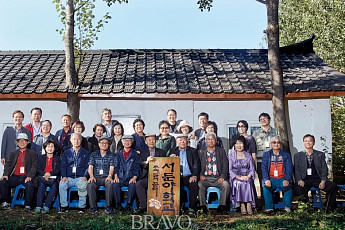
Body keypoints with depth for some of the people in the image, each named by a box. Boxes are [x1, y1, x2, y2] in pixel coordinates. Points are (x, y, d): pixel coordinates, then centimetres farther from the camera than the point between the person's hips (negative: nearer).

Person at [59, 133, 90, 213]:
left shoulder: (85, 153, 15)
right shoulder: (66, 153, 19)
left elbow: (88, 166, 7)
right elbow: (63, 166, 12)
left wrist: (85, 176, -10)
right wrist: (64, 176, -6)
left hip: (80, 177, -2)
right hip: (69, 178, 2)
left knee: (83, 185, -35)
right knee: (62, 185, -29)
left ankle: (82, 207, -25)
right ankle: (64, 206, -18)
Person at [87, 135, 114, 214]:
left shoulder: (111, 155, 13)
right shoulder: (94, 154, 16)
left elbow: (111, 167, 2)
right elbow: (90, 167, 7)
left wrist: (110, 176, -20)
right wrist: (91, 176, -13)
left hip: (107, 176, -1)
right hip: (96, 177, 1)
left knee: (110, 184, -36)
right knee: (90, 185, -32)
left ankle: (108, 206, -24)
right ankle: (93, 207, -22)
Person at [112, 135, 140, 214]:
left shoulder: (135, 154, 12)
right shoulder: (118, 154, 18)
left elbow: (137, 168, 5)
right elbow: (116, 167, 10)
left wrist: (134, 177, -12)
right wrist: (116, 176, -8)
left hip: (130, 178, -1)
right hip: (120, 178, 1)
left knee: (132, 185, -34)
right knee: (115, 184, -31)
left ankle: (128, 206, -24)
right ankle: (118, 205, -18)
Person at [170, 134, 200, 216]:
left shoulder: (193, 151, 11)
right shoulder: (173, 151, 17)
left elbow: (197, 165, 2)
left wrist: (194, 176, -16)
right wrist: (170, 158, -10)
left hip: (189, 177, -1)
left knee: (194, 184, -31)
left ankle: (192, 208, -23)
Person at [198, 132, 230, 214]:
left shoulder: (221, 151, 13)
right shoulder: (201, 152, 15)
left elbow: (225, 165, 5)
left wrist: (222, 176, -11)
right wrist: (201, 175, -10)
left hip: (218, 178, 0)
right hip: (205, 178, 0)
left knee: (226, 184, -30)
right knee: (200, 185, -32)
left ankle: (221, 206, -19)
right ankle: (203, 207, -22)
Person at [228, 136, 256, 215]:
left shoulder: (248, 156, 17)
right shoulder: (231, 156, 11)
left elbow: (252, 169, 11)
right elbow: (229, 170, 1)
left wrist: (248, 176, -11)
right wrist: (238, 177, -15)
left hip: (247, 178, 1)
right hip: (235, 178, -1)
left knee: (248, 183, -33)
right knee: (238, 183, -34)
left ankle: (249, 204, -35)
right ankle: (242, 205, -34)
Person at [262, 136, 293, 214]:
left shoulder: (286, 155, 12)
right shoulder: (266, 155, 12)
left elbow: (289, 169, 3)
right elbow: (264, 169, 3)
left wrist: (286, 180, -16)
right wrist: (266, 180, -15)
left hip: (282, 179, 0)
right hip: (271, 178, 0)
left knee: (287, 186, -31)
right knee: (266, 187, -30)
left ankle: (287, 207, -14)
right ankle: (269, 208, -18)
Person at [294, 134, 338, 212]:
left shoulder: (321, 155, 15)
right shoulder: (297, 155, 13)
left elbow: (324, 169, 8)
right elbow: (296, 170, 6)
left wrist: (323, 181, -10)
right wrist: (299, 180, -14)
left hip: (318, 179, 2)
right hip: (305, 180, -1)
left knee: (333, 186, -25)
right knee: (299, 188, -36)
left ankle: (329, 209, -11)